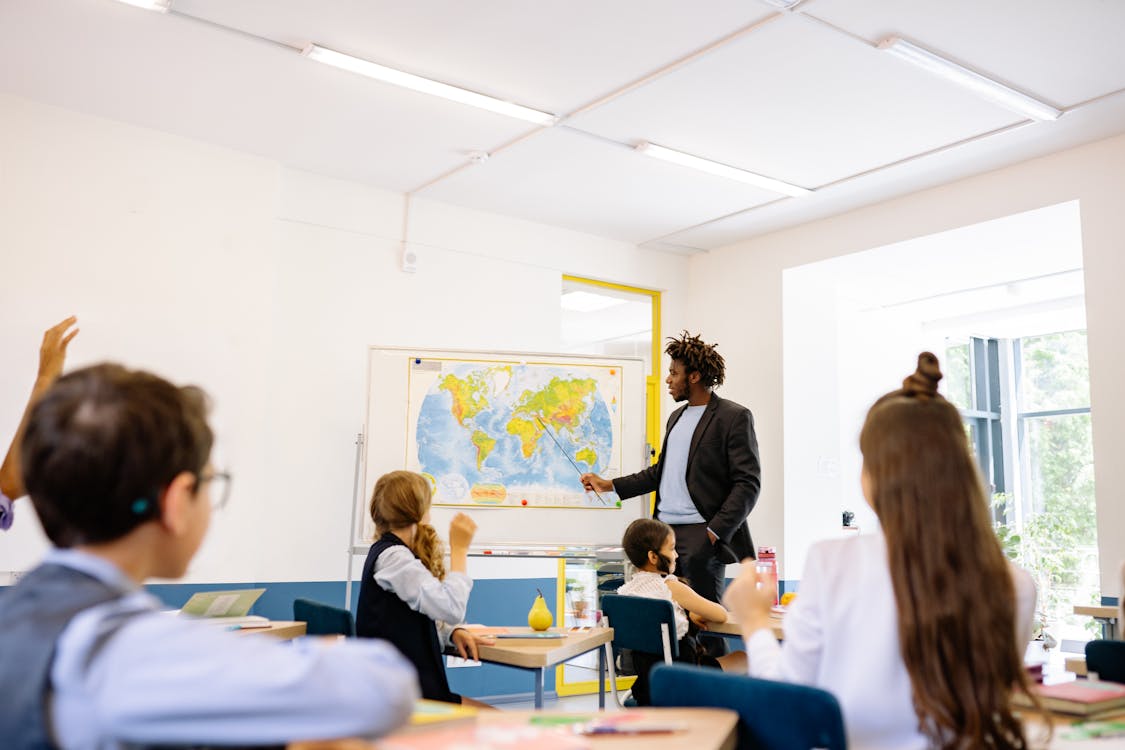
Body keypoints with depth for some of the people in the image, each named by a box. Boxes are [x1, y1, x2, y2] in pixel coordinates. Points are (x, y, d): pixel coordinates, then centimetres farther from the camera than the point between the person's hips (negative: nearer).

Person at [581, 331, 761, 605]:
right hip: (664, 532, 7)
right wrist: (609, 485, 19)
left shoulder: (734, 417, -6)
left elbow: (748, 483, -11)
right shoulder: (677, 416, 20)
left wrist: (715, 532, -17)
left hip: (701, 535, -7)